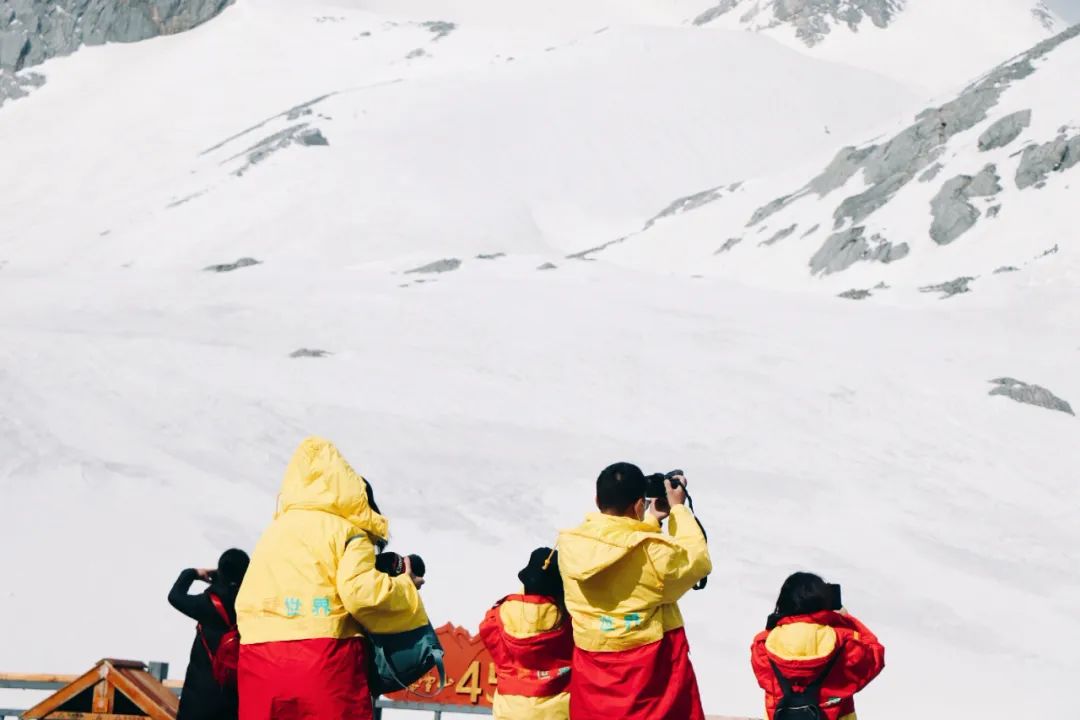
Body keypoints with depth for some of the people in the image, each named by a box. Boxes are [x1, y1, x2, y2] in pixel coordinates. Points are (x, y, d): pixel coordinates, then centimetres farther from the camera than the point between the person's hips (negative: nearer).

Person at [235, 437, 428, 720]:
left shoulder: (274, 531, 24)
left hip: (259, 660, 5)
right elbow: (362, 593, -11)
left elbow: (245, 602, 15)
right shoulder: (347, 531, 4)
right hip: (323, 662, -5)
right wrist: (406, 586, 6)